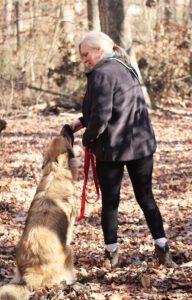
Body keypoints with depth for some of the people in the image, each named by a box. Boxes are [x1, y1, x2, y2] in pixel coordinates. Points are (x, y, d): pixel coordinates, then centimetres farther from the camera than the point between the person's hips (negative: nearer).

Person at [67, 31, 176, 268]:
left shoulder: (102, 74, -14)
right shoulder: (127, 69, 13)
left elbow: (101, 115, -21)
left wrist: (88, 139, -5)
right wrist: (83, 121, 14)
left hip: (112, 148, -7)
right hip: (142, 143, 7)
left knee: (110, 202, 7)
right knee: (146, 197, 12)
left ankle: (112, 253, 15)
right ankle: (162, 249, 10)